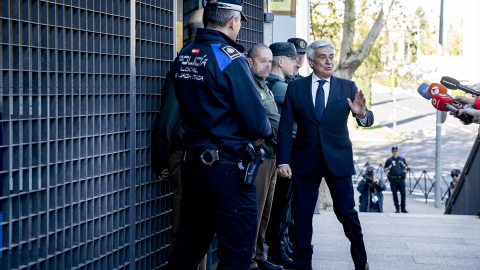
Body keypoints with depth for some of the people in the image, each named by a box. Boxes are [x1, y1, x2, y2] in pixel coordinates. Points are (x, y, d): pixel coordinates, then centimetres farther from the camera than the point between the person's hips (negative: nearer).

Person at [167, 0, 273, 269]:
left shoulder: (183, 56, 7)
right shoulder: (230, 58, -16)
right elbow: (256, 120, -16)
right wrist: (266, 131, 4)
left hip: (192, 163, 8)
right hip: (227, 167, -8)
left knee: (189, 245, 17)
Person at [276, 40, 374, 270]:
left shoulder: (347, 87, 3)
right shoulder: (295, 88, 2)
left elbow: (367, 121, -5)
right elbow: (285, 128, 1)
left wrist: (361, 114, -29)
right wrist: (283, 161, -7)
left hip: (338, 160, 0)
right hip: (305, 161, 0)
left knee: (347, 212, 0)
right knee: (302, 215, 3)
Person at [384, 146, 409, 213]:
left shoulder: (402, 159, 9)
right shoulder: (389, 160, 6)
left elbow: (406, 167, 18)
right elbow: (384, 169, 8)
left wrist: (405, 166, -5)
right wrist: (389, 168, -13)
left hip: (401, 178, 1)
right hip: (393, 179, -1)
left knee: (403, 193, -5)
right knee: (395, 194, 1)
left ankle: (403, 208, 4)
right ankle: (397, 208, 9)